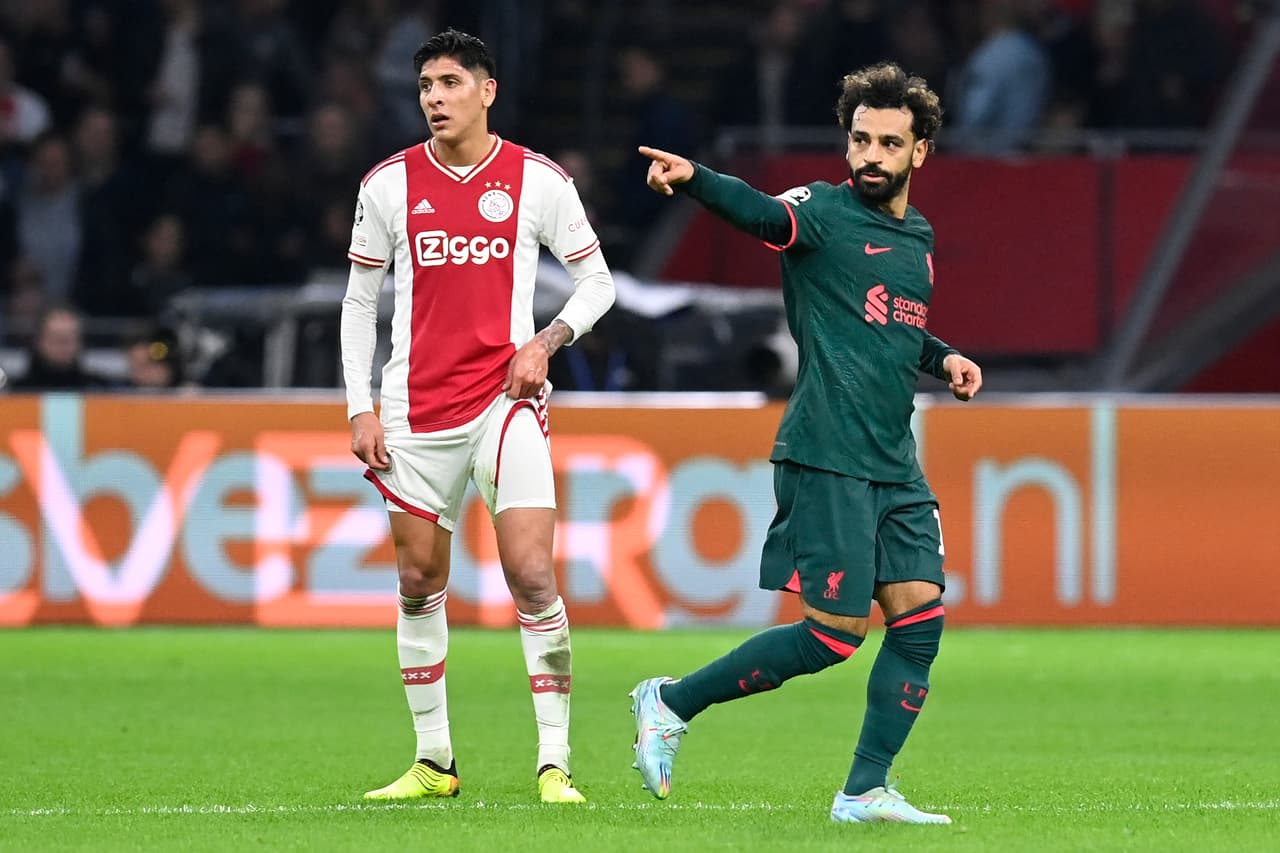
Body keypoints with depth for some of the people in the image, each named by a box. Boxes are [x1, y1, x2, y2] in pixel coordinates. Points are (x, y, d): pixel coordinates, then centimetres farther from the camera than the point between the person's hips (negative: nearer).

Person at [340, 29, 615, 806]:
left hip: (506, 396, -3)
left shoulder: (538, 179, -1)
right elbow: (360, 299, 10)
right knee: (420, 581, 7)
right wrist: (360, 408, 3)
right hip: (417, 409, 3)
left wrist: (547, 340, -11)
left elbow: (597, 281, 7)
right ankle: (435, 762, 17)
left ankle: (555, 763, -8)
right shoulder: (390, 183, 4)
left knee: (533, 575, -13)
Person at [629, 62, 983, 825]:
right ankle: (672, 704, 7)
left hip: (895, 467, 7)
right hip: (827, 459, -7)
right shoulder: (824, 211, -6)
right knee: (833, 635, -9)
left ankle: (866, 792, 8)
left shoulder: (920, 239, 17)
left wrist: (945, 359, 16)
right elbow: (761, 214, -29)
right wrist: (693, 180, -49)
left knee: (921, 620, 0)